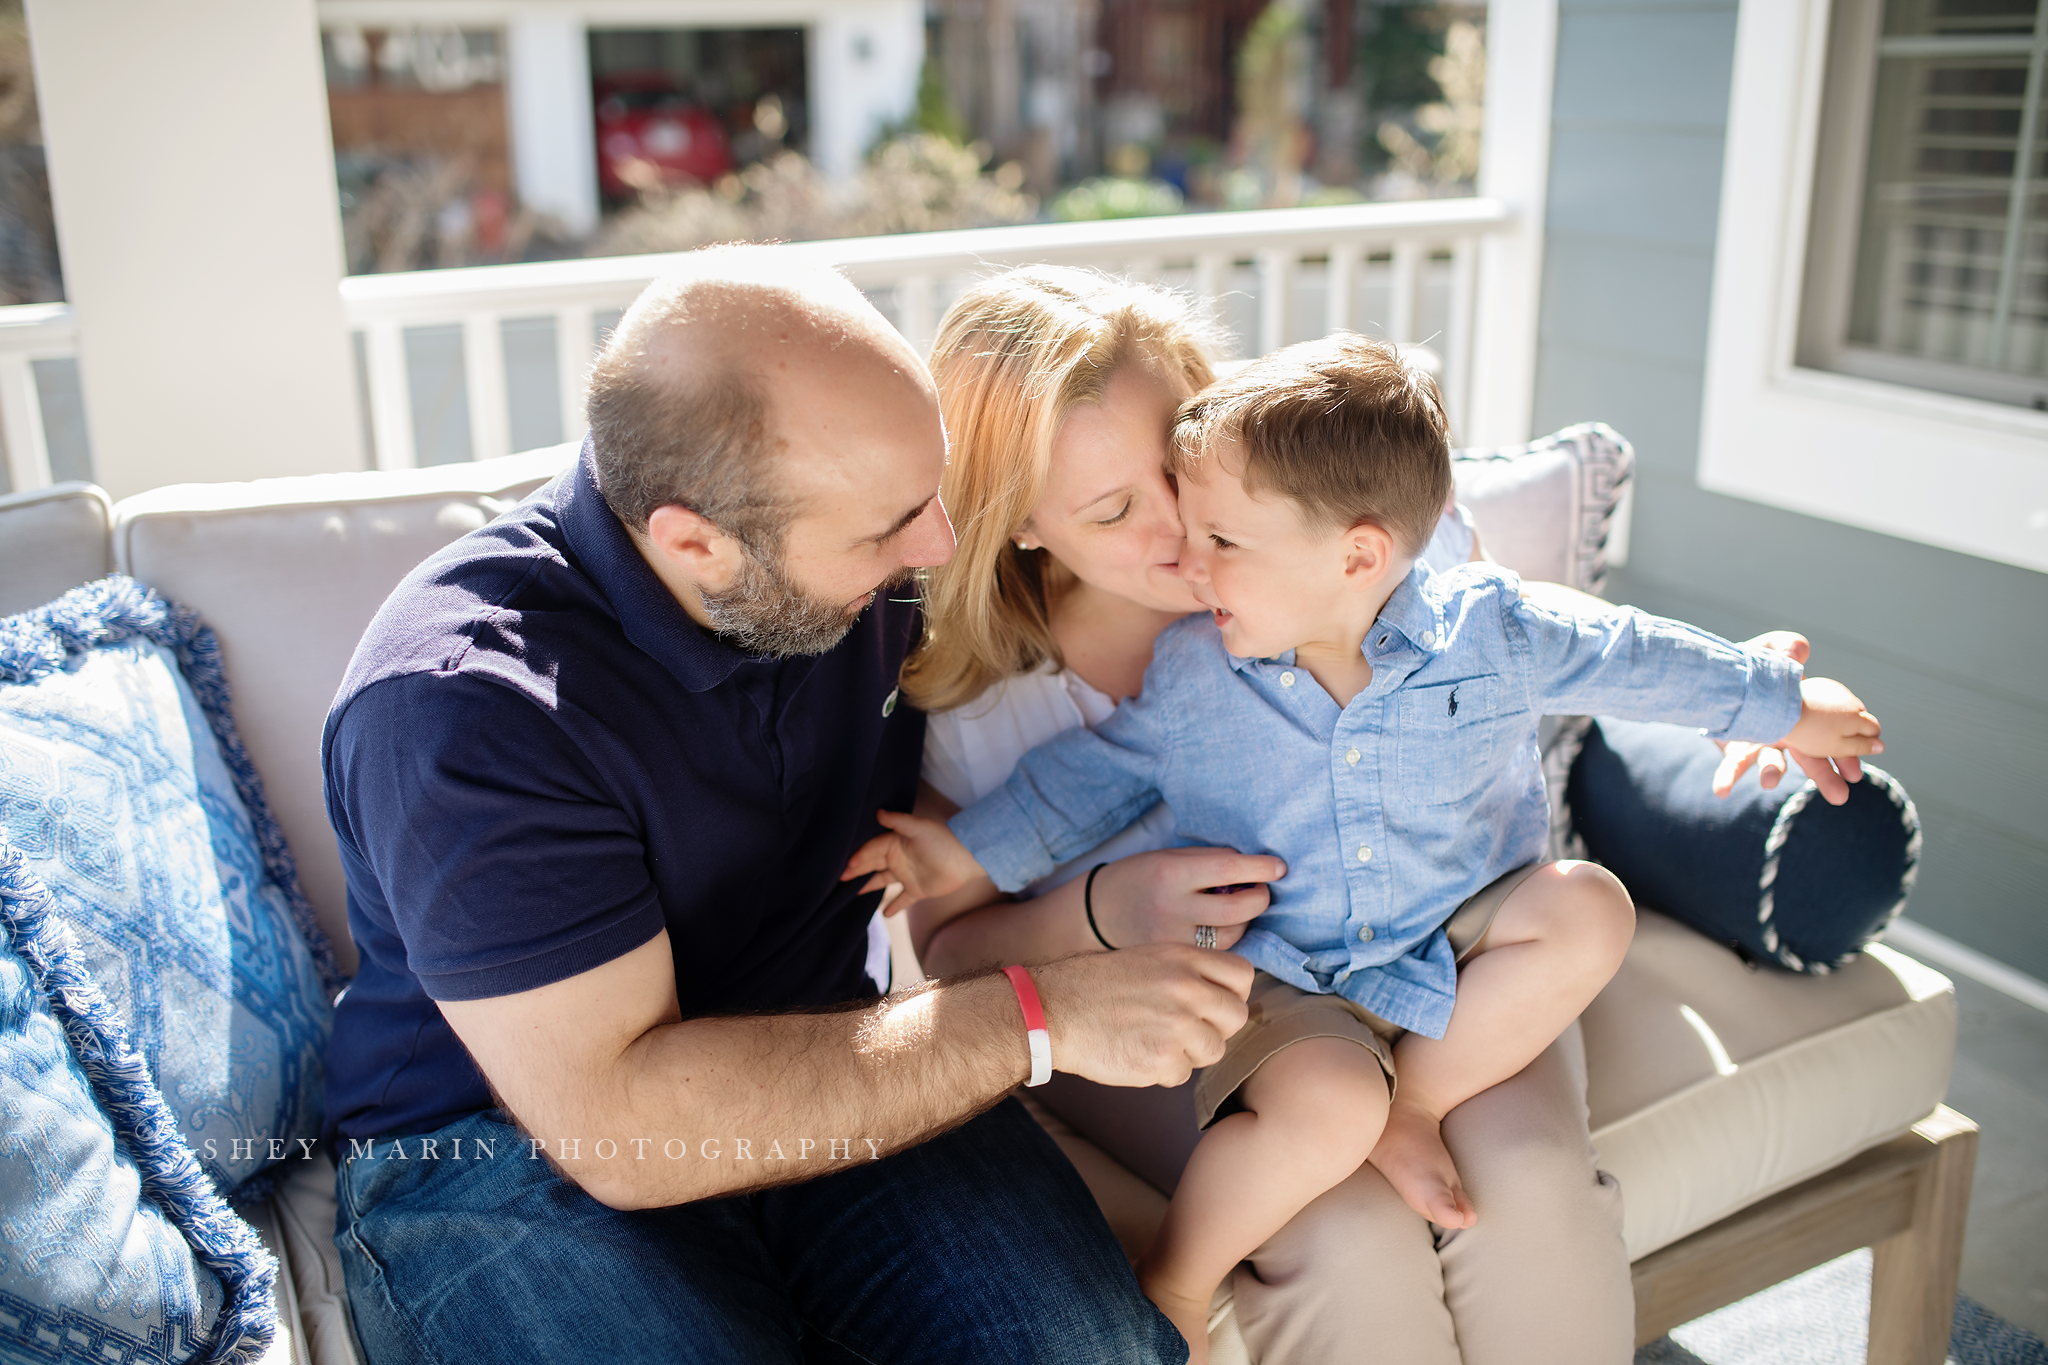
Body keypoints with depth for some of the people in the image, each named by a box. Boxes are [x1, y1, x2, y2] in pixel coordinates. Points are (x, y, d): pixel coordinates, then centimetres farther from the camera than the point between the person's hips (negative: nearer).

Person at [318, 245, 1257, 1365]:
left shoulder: (871, 572, -6)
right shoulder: (454, 702, -25)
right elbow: (621, 1123, -29)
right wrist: (1034, 1019, -28)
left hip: (820, 1074, 3)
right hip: (510, 1148, -2)